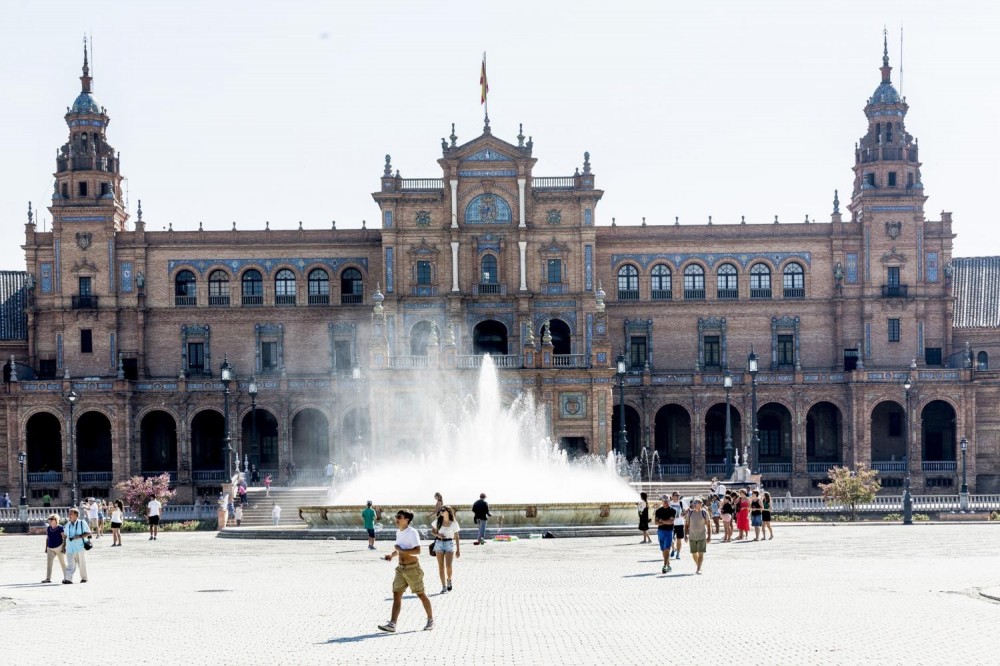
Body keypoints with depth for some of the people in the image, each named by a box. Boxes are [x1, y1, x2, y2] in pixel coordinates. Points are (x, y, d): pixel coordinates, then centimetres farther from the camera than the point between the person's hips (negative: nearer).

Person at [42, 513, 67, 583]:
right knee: (48, 563, -4)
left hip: (59, 547, -5)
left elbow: (64, 538, -8)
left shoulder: (60, 528, -8)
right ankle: (48, 578, -4)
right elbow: (47, 539, 17)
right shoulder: (48, 529, 9)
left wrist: (64, 547, -13)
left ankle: (66, 577, 12)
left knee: (62, 563, 3)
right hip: (50, 548, 5)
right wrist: (46, 548, 15)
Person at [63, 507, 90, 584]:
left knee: (82, 564, 7)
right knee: (70, 564, -7)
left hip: (80, 548, -3)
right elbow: (65, 536, 19)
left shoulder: (82, 523, -3)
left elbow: (88, 533, -3)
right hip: (70, 548, 3)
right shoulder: (68, 525, 11)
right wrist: (64, 547, 17)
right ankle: (68, 579, -15)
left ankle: (84, 578, 21)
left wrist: (80, 536, -17)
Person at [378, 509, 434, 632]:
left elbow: (417, 550, -24)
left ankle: (431, 620, 20)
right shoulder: (398, 532, 10)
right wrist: (392, 554, 5)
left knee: (421, 594, 5)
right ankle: (392, 624, -5)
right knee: (396, 594, -1)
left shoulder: (412, 533, -15)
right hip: (401, 568, 7)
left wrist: (401, 550, -23)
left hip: (412, 568, -7)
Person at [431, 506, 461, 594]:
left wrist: (458, 550, 3)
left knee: (448, 566, -11)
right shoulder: (438, 521, 2)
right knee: (441, 566, 0)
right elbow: (432, 531, 12)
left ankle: (449, 580, 21)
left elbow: (456, 537, 3)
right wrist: (438, 535, -10)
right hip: (439, 543, 2)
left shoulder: (454, 523, -3)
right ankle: (444, 586, 7)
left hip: (449, 544, -2)